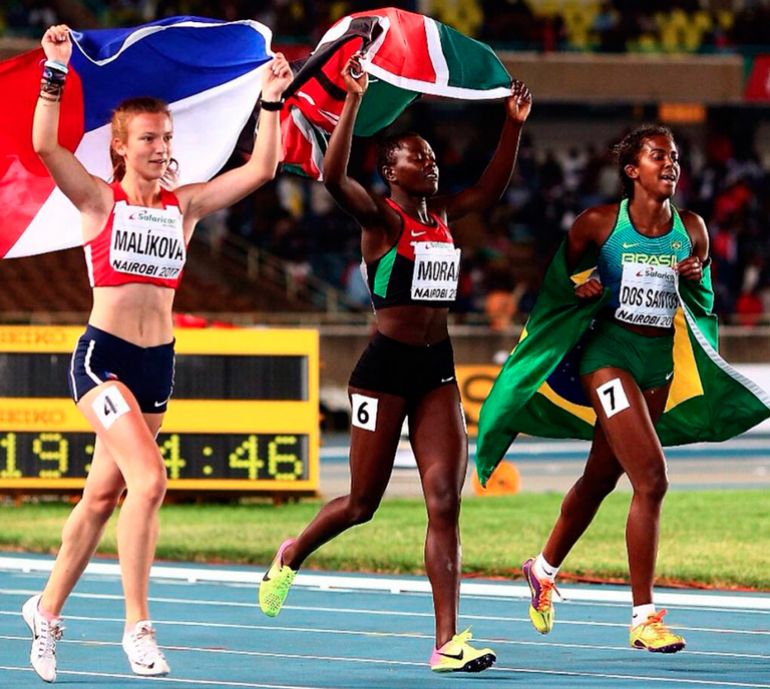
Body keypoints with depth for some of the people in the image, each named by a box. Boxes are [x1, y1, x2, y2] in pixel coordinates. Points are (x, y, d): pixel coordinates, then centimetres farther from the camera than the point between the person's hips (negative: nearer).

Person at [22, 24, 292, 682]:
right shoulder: (99, 199, -3)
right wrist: (56, 70, -23)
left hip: (158, 362, 5)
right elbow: (44, 145, -18)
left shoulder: (185, 204, 8)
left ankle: (47, 609, 30)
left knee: (104, 495, 12)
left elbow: (261, 168, 4)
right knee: (149, 479, -21)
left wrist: (271, 100, -2)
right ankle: (138, 627, -15)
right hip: (103, 355, -5)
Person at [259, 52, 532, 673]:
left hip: (438, 370, 5)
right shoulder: (379, 217, -7)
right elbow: (334, 176, -24)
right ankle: (293, 556, 38)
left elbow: (494, 185, 21)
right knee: (363, 502, 6)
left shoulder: (442, 216, 11)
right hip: (387, 366, -5)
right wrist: (354, 102, -29)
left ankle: (448, 641, -11)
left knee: (446, 503, -6)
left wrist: (514, 124, 10)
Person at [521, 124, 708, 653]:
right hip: (611, 353, -6)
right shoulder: (600, 223, -5)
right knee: (651, 479, -18)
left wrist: (696, 278, -5)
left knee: (601, 478, 17)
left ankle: (545, 568, 42)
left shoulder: (692, 229, 7)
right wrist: (580, 289, -15)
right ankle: (644, 619, -14)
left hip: (660, 360, 6)